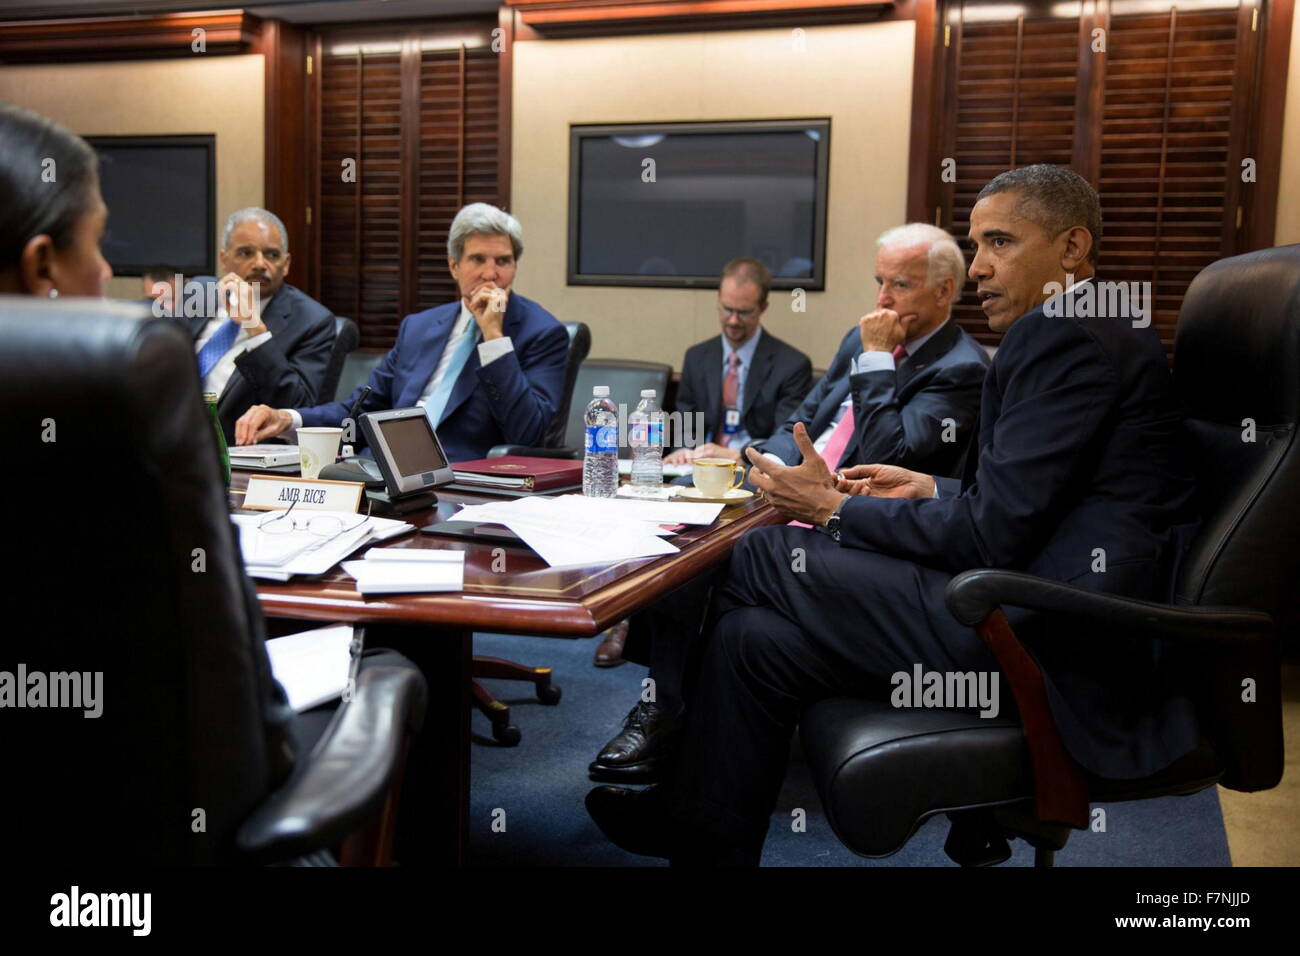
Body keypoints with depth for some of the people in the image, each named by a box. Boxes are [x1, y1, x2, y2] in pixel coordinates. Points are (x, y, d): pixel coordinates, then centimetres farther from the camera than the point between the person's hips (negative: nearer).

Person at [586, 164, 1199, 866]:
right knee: (758, 638, 3)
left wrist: (836, 508, -7)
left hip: (1055, 649, -10)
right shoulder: (1102, 332, 17)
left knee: (760, 559, -4)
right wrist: (934, 490, 16)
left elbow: (992, 534, -18)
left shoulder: (1063, 334, -14)